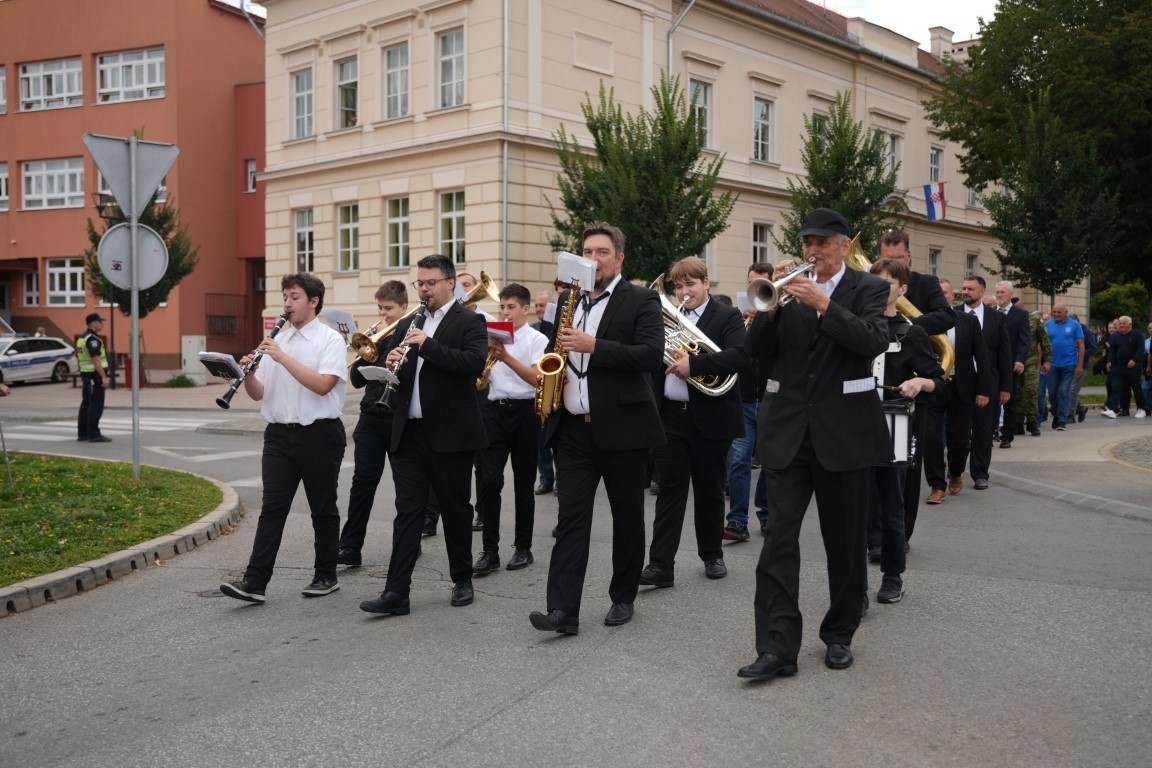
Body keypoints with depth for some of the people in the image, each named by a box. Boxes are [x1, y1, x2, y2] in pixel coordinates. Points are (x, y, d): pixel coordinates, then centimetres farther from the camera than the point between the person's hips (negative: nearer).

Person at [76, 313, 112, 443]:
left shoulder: (82, 338, 16)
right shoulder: (92, 339, -15)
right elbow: (95, 359, -22)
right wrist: (104, 377, -23)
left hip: (86, 374, 10)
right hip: (95, 375, -10)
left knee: (86, 405, 12)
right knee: (96, 406, -7)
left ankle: (82, 434, 16)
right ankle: (94, 434, -7)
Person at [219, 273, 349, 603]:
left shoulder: (331, 340, -5)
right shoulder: (276, 341, 12)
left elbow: (323, 385, -20)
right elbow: (258, 393, 11)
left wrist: (283, 357, -21)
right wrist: (248, 373, -10)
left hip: (319, 434, -4)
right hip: (279, 434, 5)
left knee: (323, 509, 8)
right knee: (272, 508, -1)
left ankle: (326, 576, 20)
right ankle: (255, 581, -3)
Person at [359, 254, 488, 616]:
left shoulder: (470, 321, -1)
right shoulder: (407, 325, 16)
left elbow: (475, 363, -18)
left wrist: (427, 344, -21)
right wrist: (390, 363, -7)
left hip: (450, 433, -4)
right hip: (409, 433, 5)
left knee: (455, 509, 7)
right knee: (407, 511, 2)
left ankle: (462, 580, 23)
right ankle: (396, 592, 1)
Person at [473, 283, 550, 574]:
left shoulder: (537, 340, -1)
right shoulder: (492, 338, 10)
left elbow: (537, 379, -13)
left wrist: (507, 358, -22)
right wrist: (488, 359, -11)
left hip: (524, 411, -3)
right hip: (494, 410, 3)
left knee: (523, 483, 6)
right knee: (489, 480, -6)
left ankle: (523, 547, 18)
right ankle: (490, 550, -1)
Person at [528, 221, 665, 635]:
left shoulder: (641, 301, -3)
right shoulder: (568, 300, 14)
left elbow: (652, 353, -17)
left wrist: (593, 346, -24)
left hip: (623, 427, -4)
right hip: (573, 428, 4)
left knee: (627, 517, 8)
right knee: (570, 516, -2)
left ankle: (623, 598, 23)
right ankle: (563, 610, -4)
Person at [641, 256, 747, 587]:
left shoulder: (727, 317, -3)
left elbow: (741, 357, -19)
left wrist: (694, 363, -26)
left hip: (710, 419, -3)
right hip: (669, 416, 3)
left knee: (709, 491, 9)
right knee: (669, 490, 0)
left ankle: (712, 555, 26)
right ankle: (661, 564, -1)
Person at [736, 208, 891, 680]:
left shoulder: (868, 288, 2)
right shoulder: (790, 287, 9)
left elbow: (874, 341, -16)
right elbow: (755, 349, 1)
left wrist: (824, 304, -23)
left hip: (844, 432, -2)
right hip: (788, 430, 2)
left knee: (844, 542, 9)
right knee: (779, 539, -6)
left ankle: (839, 635, 25)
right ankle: (778, 646, -5)